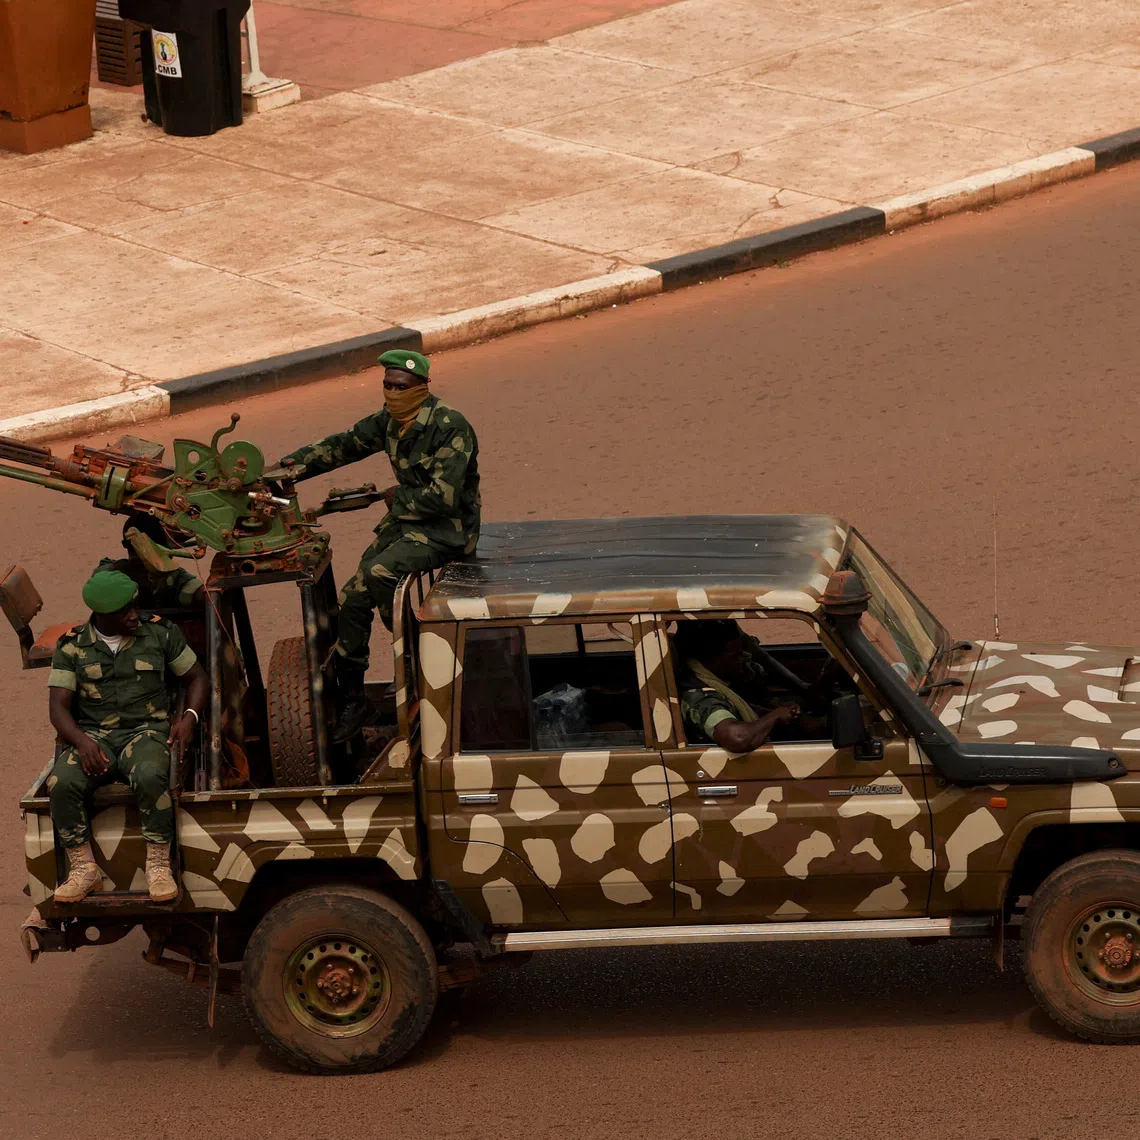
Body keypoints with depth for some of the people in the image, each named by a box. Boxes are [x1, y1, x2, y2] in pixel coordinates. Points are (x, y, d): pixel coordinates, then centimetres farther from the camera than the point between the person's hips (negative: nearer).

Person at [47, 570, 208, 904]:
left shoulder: (160, 633, 7)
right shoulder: (72, 647, 6)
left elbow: (197, 678, 16)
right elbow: (58, 706, 0)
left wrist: (189, 718, -5)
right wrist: (82, 741, -20)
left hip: (147, 730, -1)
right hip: (93, 736, 1)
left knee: (150, 776, -37)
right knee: (61, 783, -31)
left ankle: (158, 866, -25)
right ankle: (84, 870, -19)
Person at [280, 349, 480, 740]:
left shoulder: (450, 428, -19)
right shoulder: (387, 422, 5)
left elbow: (443, 497, -23)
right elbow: (340, 446, 10)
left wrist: (396, 498, -9)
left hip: (447, 530, -8)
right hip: (405, 522, 8)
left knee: (378, 573, -30)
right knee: (352, 597, -6)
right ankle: (350, 699, 4)